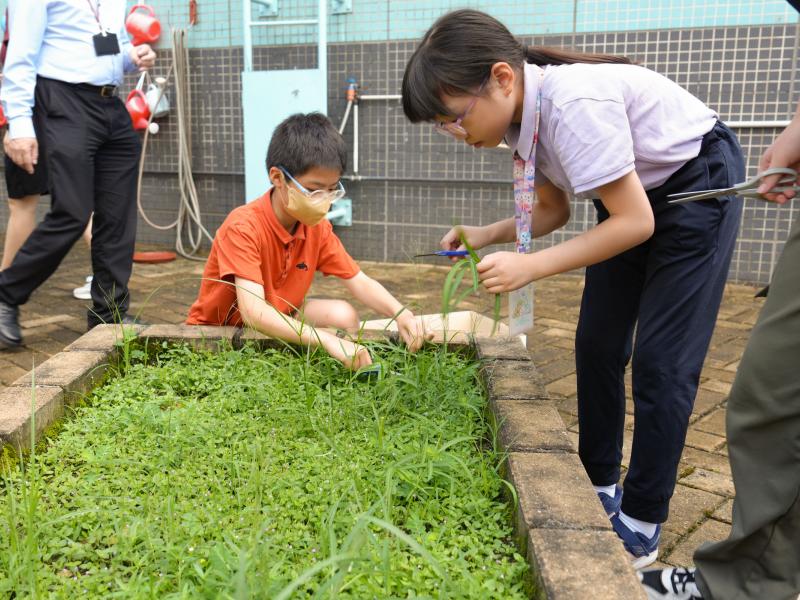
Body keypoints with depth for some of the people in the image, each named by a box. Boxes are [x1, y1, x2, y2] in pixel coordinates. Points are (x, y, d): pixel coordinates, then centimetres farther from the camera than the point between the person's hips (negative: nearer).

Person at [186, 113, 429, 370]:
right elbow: (253, 313, -40)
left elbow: (360, 283, -6)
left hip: (278, 321, 6)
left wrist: (401, 313, -27)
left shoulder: (318, 227, -9)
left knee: (343, 315, -17)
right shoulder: (243, 227, -29)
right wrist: (328, 340, -50)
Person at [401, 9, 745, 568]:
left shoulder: (574, 104, -35)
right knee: (597, 344, 7)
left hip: (698, 183, -8)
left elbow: (635, 223, -30)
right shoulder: (522, 115, -10)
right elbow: (554, 209, 2)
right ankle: (600, 488, 23)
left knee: (661, 360, -9)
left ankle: (641, 526, 6)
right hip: (637, 192, 8)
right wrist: (487, 235, -14)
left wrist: (530, 267, -31)